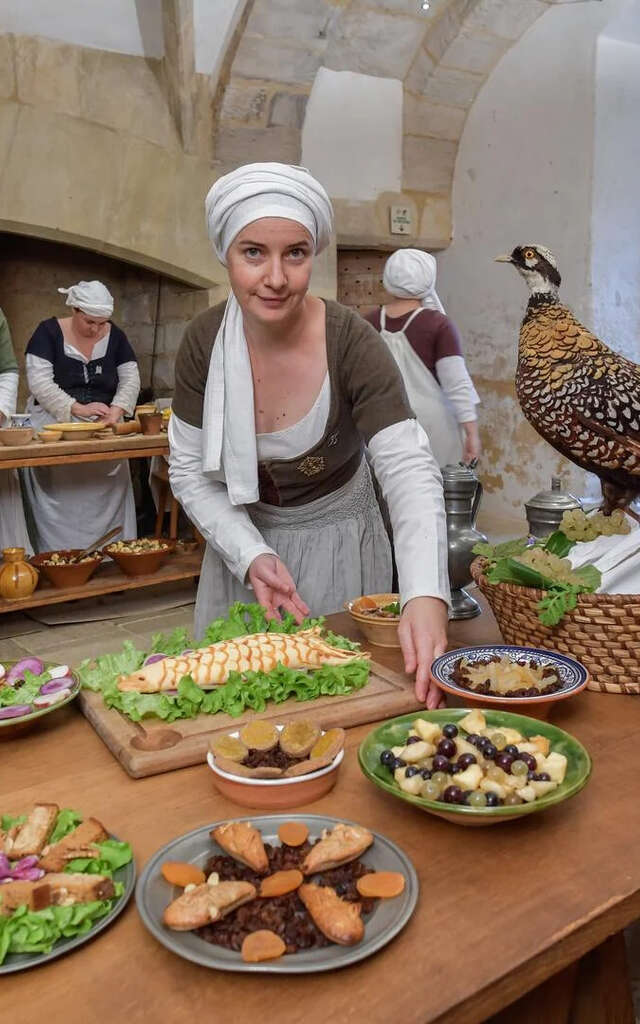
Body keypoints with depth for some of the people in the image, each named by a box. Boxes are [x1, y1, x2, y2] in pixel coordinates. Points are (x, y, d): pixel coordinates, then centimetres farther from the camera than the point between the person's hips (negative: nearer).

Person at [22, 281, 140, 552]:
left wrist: (115, 411, -15)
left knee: (108, 493, -6)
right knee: (59, 497, -13)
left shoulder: (115, 336, 6)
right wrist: (78, 408, -22)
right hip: (54, 424, -3)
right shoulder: (49, 332, -5)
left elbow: (131, 380, 3)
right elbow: (39, 382, -12)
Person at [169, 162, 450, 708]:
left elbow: (411, 471, -32)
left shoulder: (352, 342, -23)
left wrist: (426, 596, -47)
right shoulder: (204, 341, -14)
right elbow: (190, 473, -8)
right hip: (243, 539, 3)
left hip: (338, 538, -2)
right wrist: (251, 555, -23)